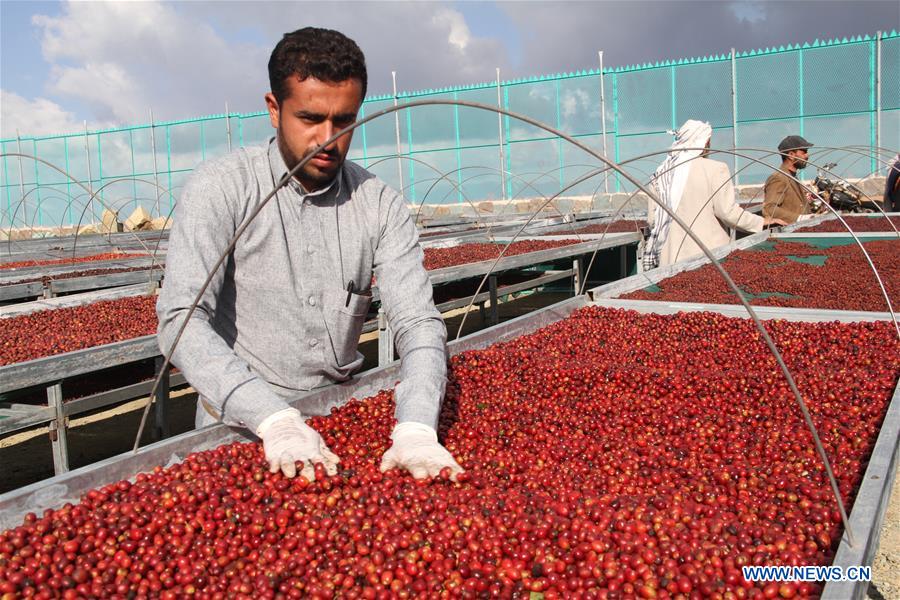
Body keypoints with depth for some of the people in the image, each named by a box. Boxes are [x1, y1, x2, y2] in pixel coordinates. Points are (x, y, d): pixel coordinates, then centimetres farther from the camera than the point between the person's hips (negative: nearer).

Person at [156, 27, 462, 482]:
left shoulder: (380, 204, -3)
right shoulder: (221, 188, -10)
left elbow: (417, 321, -10)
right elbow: (182, 319, -19)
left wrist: (416, 427, -27)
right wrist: (274, 419, -31)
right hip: (241, 420, -2)